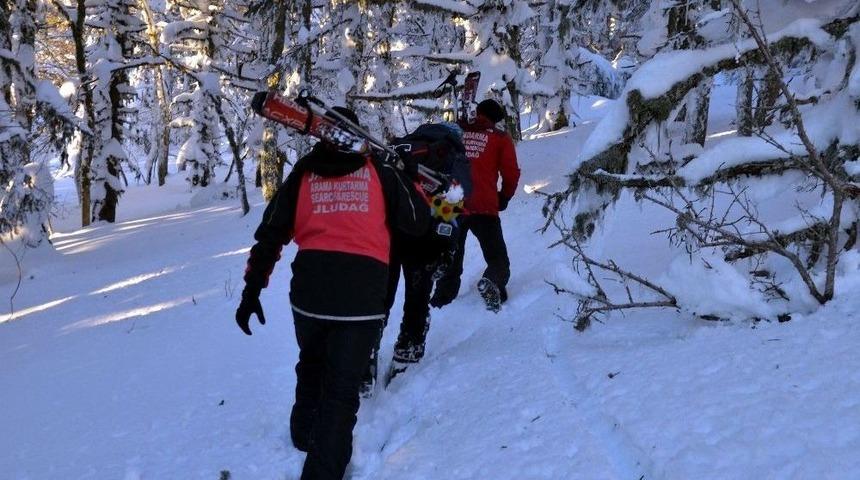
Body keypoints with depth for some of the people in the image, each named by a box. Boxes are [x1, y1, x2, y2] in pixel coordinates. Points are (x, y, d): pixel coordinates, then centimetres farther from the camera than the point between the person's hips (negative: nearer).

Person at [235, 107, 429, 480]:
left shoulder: (302, 174, 13)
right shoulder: (380, 172, 8)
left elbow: (270, 235, 9)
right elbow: (418, 223, 12)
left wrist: (252, 290, 12)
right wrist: (406, 181, 28)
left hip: (309, 291, 3)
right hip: (362, 294, -3)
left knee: (312, 366, 29)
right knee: (341, 389, 3)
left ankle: (305, 433, 47)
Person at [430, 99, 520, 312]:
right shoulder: (501, 138, 6)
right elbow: (511, 174, 1)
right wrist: (504, 198, 18)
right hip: (484, 208, -3)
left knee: (451, 258, 19)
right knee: (498, 259, 3)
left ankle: (442, 297, 7)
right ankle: (493, 282, -28)